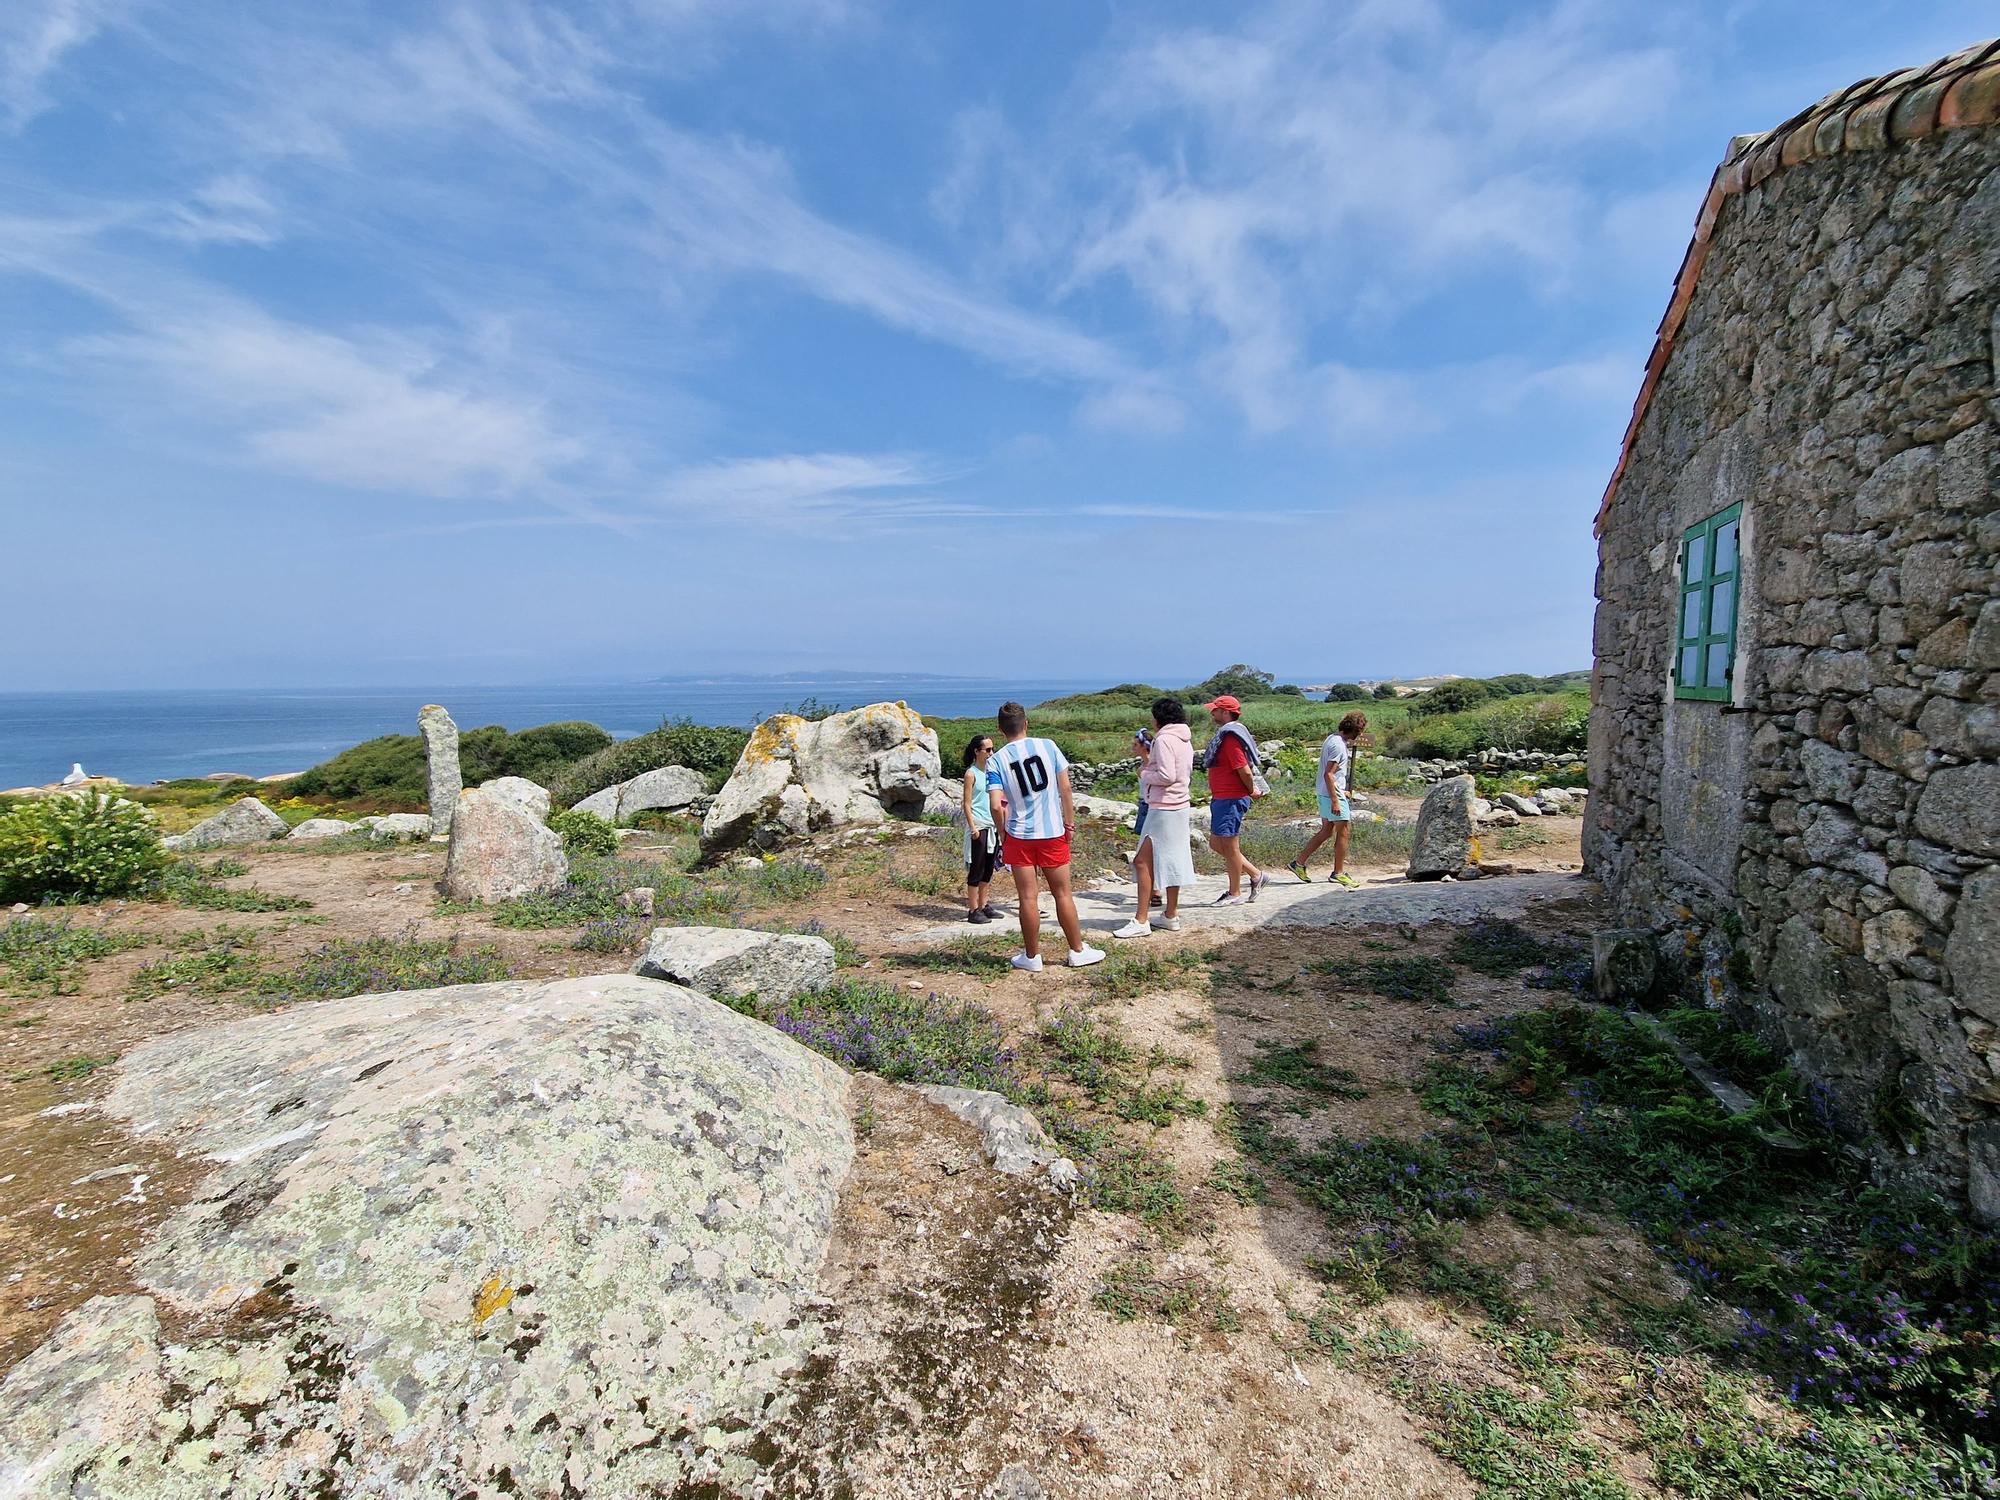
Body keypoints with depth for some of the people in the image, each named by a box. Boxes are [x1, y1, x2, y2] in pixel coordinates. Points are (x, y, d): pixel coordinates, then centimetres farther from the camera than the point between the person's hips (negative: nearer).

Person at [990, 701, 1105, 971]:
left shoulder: (997, 760, -7)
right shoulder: (1047, 746, -4)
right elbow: (1065, 789, -4)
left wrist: (1003, 835, 5)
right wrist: (1069, 822, 6)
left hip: (1019, 836, -1)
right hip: (1053, 832, 1)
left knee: (1027, 898, 6)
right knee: (1063, 894, 12)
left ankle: (1032, 956, 15)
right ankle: (1078, 951, 21)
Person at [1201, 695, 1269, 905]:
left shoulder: (1230, 737, -18)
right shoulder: (1224, 735, 15)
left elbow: (1244, 770, -22)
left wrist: (1251, 790, -8)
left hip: (1232, 800, -11)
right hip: (1221, 799, 11)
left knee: (1229, 846, 0)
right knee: (1216, 844, 16)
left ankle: (1235, 894, 13)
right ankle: (1256, 875, 24)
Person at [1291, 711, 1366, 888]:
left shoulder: (1334, 738, 12)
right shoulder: (1338, 745, -19)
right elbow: (1328, 774, -23)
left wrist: (1343, 791, 25)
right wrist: (1335, 801, -23)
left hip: (1326, 794, 10)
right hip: (1333, 795, -10)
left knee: (1326, 831, 15)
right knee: (1343, 832, 0)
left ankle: (1299, 863, 16)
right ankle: (1338, 873, 9)